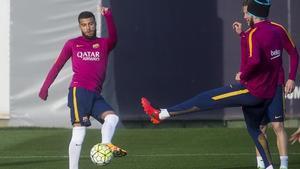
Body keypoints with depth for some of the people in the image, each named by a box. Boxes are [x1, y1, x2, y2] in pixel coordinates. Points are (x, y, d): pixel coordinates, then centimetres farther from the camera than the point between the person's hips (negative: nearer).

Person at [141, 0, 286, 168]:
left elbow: (254, 60, -33)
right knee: (254, 128, 23)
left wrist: (243, 76, -15)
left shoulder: (255, 34, -17)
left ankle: (161, 114, 1)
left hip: (251, 90, -8)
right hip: (268, 94, 8)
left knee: (205, 99, -2)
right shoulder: (275, 33, 8)